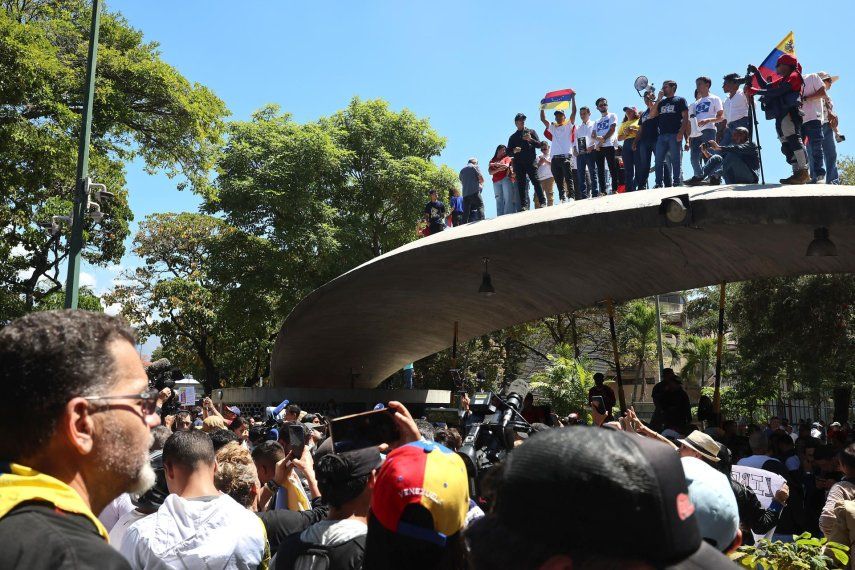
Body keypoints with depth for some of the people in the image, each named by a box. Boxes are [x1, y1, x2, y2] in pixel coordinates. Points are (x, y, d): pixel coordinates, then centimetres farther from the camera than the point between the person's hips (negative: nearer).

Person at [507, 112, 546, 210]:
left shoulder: (531, 132, 17)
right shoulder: (513, 137, 21)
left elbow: (539, 144, 8)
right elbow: (509, 152, 16)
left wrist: (531, 139, -9)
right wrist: (514, 151, -6)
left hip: (531, 161, -2)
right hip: (519, 163, 2)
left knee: (536, 181, -13)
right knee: (521, 184, -5)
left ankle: (543, 202, -15)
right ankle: (524, 205, -9)